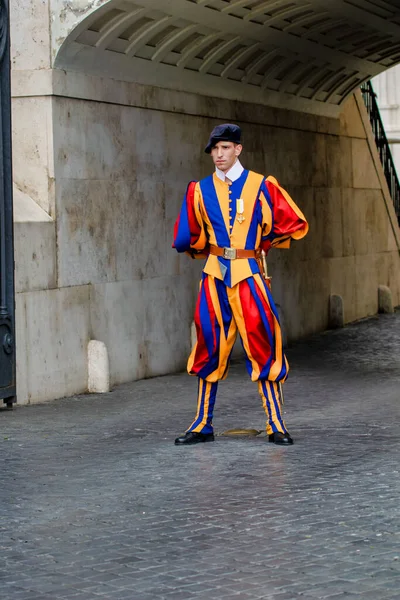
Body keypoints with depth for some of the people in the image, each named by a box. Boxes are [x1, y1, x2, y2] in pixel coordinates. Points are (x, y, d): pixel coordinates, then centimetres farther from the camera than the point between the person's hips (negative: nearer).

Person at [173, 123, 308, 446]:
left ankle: (276, 425, 2)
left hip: (249, 276, -2)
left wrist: (264, 243, 8)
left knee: (263, 345, -5)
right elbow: (186, 238, 18)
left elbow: (296, 225, 6)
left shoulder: (261, 186, 2)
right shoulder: (200, 191, 9)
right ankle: (203, 424, 13)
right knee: (210, 348, 4)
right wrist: (208, 250, 10)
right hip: (214, 277, 2)